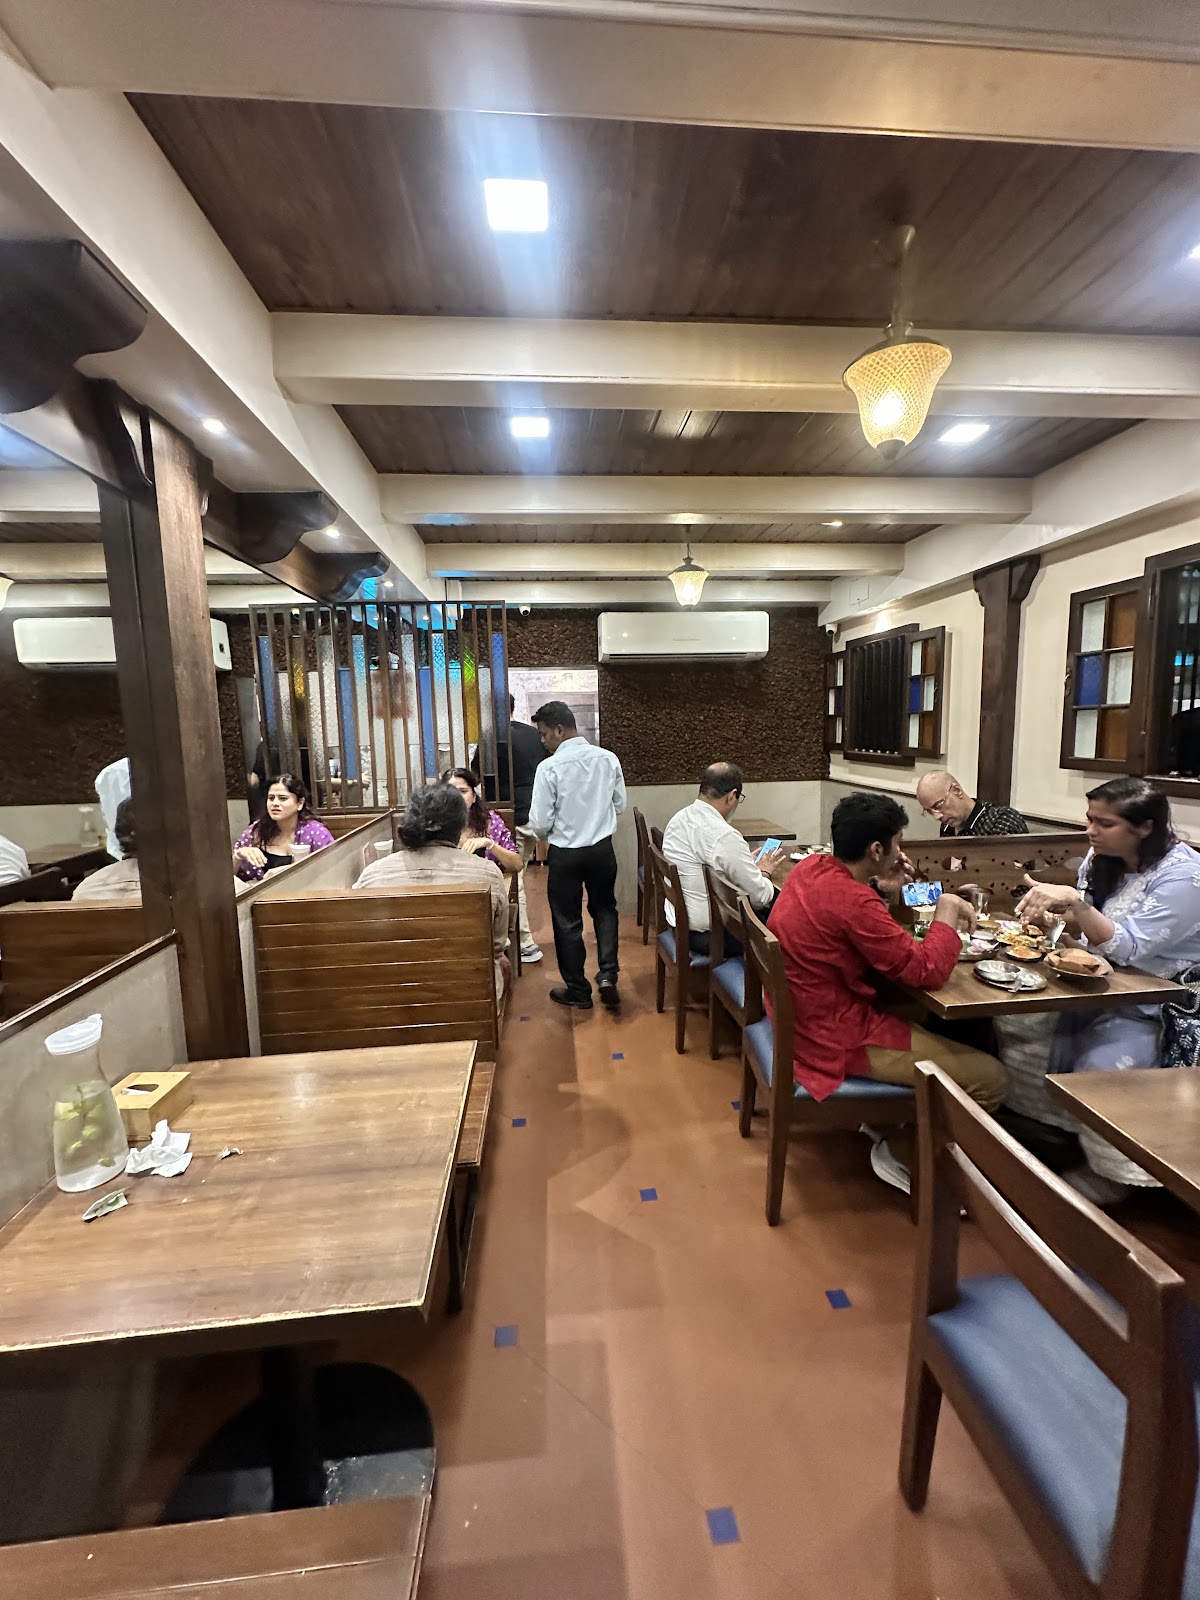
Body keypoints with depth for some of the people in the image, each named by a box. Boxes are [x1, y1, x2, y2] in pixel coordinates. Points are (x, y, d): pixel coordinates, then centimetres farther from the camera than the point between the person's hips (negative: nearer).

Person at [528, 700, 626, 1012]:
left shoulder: (549, 767, -18)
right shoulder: (608, 759, -5)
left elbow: (540, 823, -15)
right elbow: (620, 805, 5)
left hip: (565, 854, -3)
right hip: (602, 848, 4)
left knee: (567, 921, 13)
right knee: (604, 909, 24)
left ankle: (578, 991, 25)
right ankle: (608, 974, 11)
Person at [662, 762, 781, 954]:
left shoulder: (678, 819, 2)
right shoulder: (724, 836, -24)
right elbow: (760, 898, -15)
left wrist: (748, 863, 14)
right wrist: (764, 871, 5)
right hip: (708, 935, -9)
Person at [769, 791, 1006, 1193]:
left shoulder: (810, 866, -2)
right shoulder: (852, 900, -30)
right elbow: (927, 971, -23)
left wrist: (882, 890, 2)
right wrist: (947, 912, -8)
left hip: (804, 1016, 10)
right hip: (837, 1039, -9)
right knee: (989, 1076, -5)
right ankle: (902, 1153, 13)